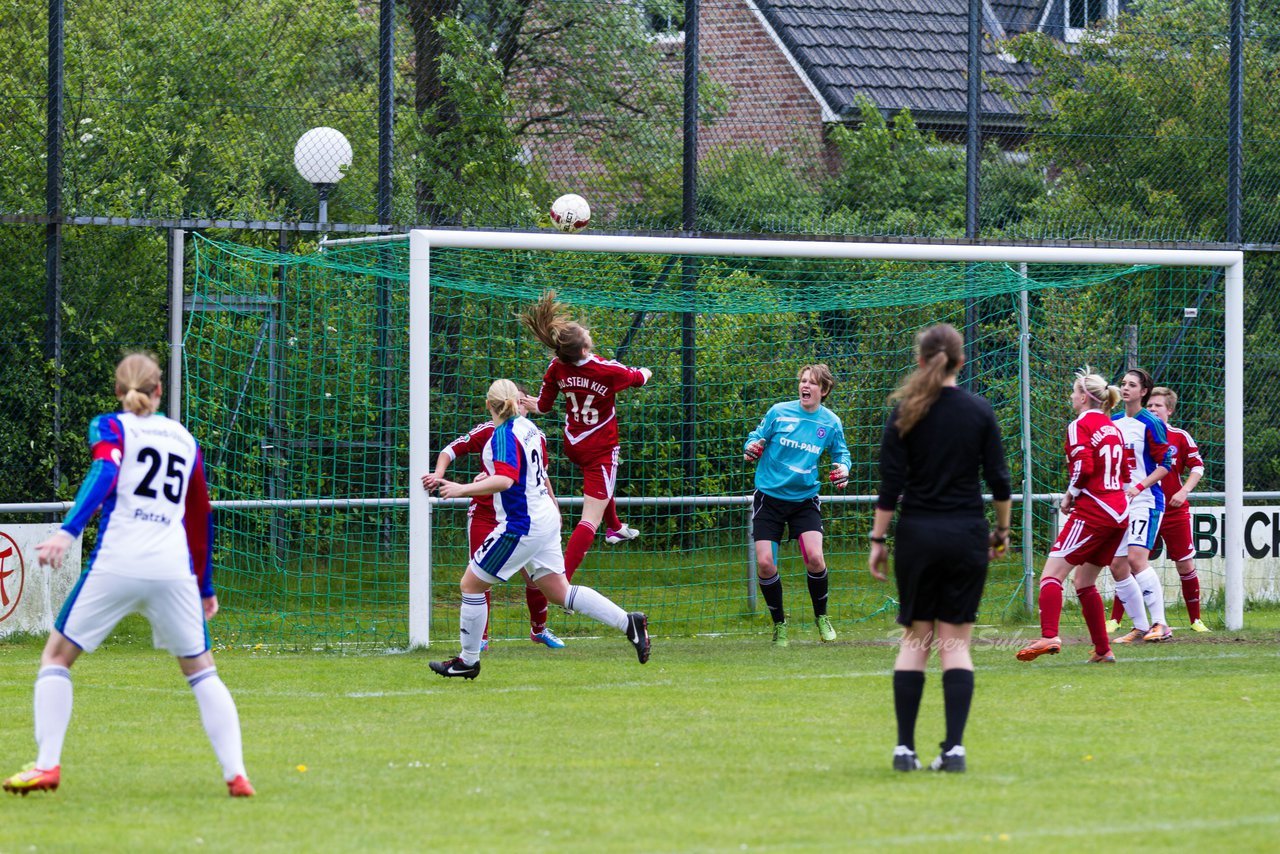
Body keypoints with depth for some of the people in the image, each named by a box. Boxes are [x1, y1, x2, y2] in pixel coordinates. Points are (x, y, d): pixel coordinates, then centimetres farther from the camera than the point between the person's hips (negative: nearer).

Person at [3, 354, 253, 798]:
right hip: (174, 569, 3)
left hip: (117, 562, -3)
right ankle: (236, 773, 3)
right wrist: (205, 587, 35)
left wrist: (68, 531, -26)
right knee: (200, 669, 15)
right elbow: (201, 516, 26)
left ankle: (46, 764, -3)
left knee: (56, 656, 10)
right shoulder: (184, 438, 21)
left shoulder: (110, 427, 8)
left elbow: (105, 472, -14)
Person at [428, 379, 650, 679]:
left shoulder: (504, 435, -17)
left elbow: (506, 480, -31)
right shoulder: (527, 427, 10)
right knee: (559, 591, 11)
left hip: (521, 525, -9)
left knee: (471, 584, 3)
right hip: (545, 519, 9)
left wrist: (463, 489, -32)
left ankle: (468, 660, 9)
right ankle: (629, 623, 3)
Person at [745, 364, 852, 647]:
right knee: (764, 563, -9)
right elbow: (757, 436, 4)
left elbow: (840, 452, 14)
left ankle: (821, 617, 8)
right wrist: (751, 448, -19)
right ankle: (779, 623, 13)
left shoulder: (830, 422, 0)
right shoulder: (779, 412, -5)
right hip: (770, 496, 0)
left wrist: (843, 467, -8)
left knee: (814, 557, -18)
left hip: (805, 499, 0)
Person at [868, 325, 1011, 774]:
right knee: (956, 642, 2)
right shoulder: (980, 412, 0)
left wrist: (878, 539, 1)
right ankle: (954, 748, -7)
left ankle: (905, 748, 3)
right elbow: (999, 481, 1)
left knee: (915, 639, 7)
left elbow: (890, 485, -5)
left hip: (917, 535, 0)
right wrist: (1002, 530, 14)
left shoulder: (905, 413, -3)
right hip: (966, 535, 0)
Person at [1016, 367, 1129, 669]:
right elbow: (1125, 473, 20)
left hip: (1092, 511, -8)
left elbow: (1083, 466, -20)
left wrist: (1070, 495, -5)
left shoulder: (1080, 426, -7)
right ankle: (1103, 650, 13)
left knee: (1052, 573, -11)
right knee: (1084, 582, 17)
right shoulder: (1113, 428, 17)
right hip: (1119, 512, 8)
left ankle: (1049, 636, -29)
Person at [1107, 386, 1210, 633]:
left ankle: (1196, 620, 14)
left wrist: (1184, 491, -12)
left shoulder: (1180, 437, 0)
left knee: (1186, 565, 3)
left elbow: (1197, 467, 1)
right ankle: (1115, 619, 1)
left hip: (1175, 511, 0)